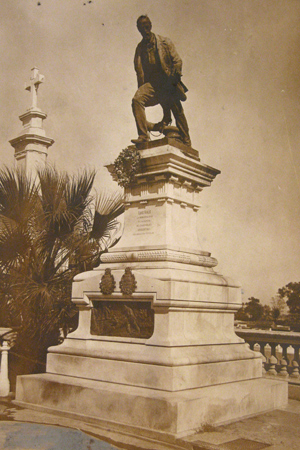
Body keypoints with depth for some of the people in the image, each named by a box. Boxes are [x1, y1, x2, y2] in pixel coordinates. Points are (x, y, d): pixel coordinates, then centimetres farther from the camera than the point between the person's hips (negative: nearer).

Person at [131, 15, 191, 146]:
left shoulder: (164, 42, 8)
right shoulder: (140, 47, 14)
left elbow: (177, 61, 2)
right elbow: (139, 70, 8)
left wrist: (173, 77, -13)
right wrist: (141, 89, -5)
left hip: (168, 82, -1)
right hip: (151, 83, 2)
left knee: (177, 111, -4)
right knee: (137, 99, -26)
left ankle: (186, 144, 9)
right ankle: (143, 135, -28)